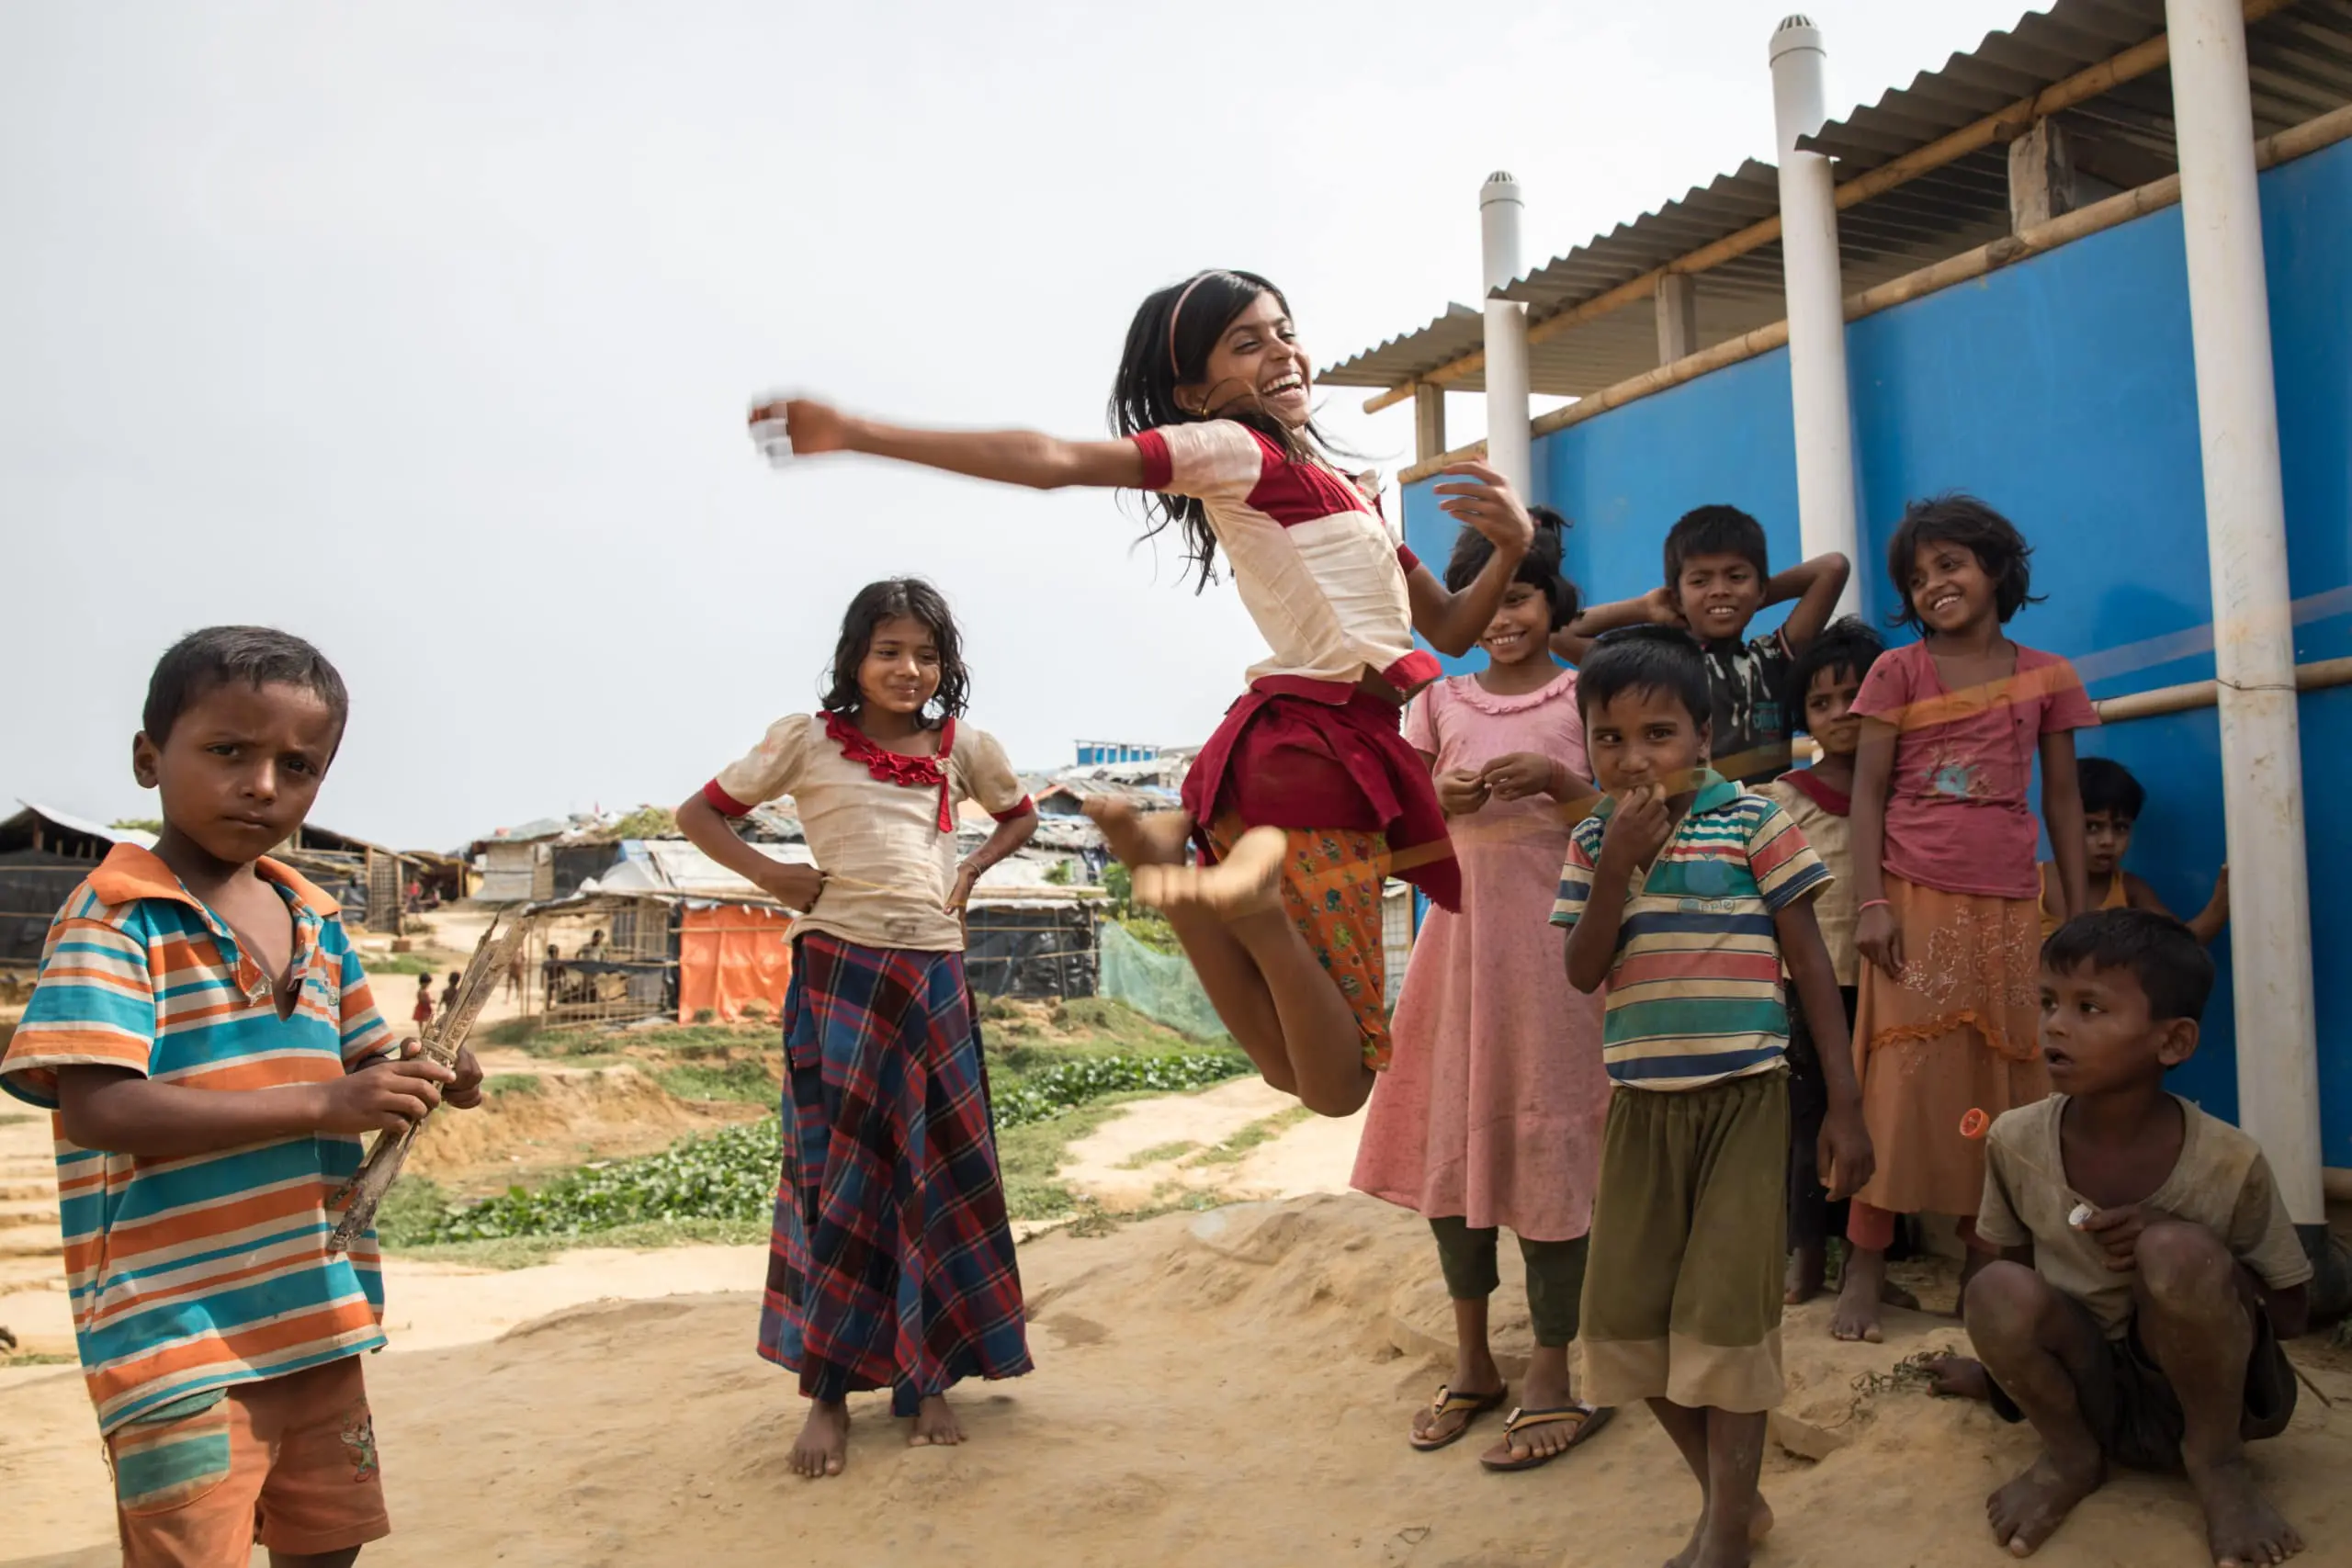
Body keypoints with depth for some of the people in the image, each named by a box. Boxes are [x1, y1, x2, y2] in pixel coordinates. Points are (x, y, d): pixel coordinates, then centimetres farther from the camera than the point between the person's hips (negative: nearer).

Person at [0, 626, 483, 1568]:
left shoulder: (316, 922, 8)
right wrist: (323, 1105, -27)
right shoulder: (114, 917, -13)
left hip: (317, 1311, 7)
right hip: (176, 1331, -7)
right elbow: (98, 1108, -24)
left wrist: (425, 1082, -7)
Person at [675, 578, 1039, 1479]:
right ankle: (826, 1391, 8)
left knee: (942, 1171, 4)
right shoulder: (807, 741, 0)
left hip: (933, 977, 3)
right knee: (838, 1170, -1)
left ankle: (927, 1380, 17)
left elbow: (1019, 816, 25)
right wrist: (771, 876, -7)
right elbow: (699, 813, 5)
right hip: (839, 972, -3)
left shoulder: (963, 746, 8)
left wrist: (970, 871, 8)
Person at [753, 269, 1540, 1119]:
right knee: (1336, 1082, -10)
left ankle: (1176, 846, 0)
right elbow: (1051, 460, -16)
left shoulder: (1343, 490, 22)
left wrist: (1511, 547, 1)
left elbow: (1449, 629, 22)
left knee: (1306, 1071, 8)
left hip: (1346, 747, 9)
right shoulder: (1228, 449, -3)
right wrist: (855, 434, -25)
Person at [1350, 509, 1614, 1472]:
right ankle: (1472, 1363, 19)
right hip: (1459, 930, 3)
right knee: (1451, 1132, 5)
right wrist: (1441, 799, -9)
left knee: (1545, 1137, -3)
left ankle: (1551, 1378, 6)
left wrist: (1555, 780, -15)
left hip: (1551, 935, -3)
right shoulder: (1439, 704, 11)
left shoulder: (1583, 697, 4)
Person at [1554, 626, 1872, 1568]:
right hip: (1640, 1102, 4)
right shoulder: (1592, 842, 4)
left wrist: (1845, 1103, -5)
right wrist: (1618, 864, -16)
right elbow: (1582, 973, -3)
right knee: (1626, 1315, 6)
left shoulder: (1751, 822, -6)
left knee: (1723, 1311, -4)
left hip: (1742, 1094, -4)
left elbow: (1811, 963, -3)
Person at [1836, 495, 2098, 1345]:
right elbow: (1868, 791, 0)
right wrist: (1869, 902, -9)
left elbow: (2062, 799, 12)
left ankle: (1983, 1258, 14)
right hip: (1916, 899, -2)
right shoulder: (1899, 671, 4)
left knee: (2003, 1083, 4)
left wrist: (2080, 914, 7)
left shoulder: (2045, 677, 9)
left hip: (2009, 907, 2)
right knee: (1902, 1078, -5)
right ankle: (1864, 1266, -2)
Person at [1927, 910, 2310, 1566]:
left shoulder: (2230, 1162, -18)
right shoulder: (2015, 1141, -11)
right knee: (1998, 1291, -29)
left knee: (2175, 1252, -32)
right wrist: (2004, 1366, 13)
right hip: (2091, 1391, 2)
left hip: (2203, 1386, -2)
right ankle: (2071, 1456, 1)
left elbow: (2291, 1312, -7)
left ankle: (2218, 1461, -5)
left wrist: (2179, 1245, -23)